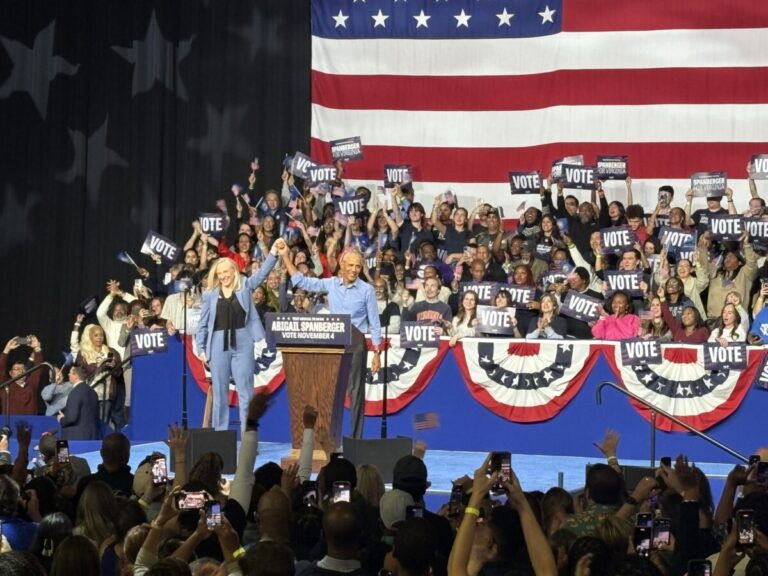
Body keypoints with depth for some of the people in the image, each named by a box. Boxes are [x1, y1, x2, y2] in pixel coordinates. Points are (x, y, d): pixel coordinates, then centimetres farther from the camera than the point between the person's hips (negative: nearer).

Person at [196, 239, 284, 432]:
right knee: (220, 394, 6)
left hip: (243, 344, -1)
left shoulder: (245, 287, 7)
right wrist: (201, 348, 4)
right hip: (219, 346, 1)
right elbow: (203, 324, 10)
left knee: (245, 392, -1)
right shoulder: (210, 295, 8)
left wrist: (273, 251, -16)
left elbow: (262, 272, -3)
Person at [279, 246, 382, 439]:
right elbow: (302, 282, 8)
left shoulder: (366, 290, -4)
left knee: (355, 392, -2)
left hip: (356, 344, -4)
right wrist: (285, 257, 1)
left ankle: (355, 439, 1)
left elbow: (374, 324, -2)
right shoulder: (331, 284, 5)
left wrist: (377, 353, -7)